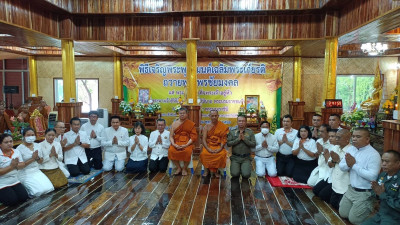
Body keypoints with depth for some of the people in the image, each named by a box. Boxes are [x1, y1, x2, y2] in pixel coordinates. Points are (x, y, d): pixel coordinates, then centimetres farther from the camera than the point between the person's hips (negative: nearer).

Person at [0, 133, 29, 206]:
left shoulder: (16, 152, 3)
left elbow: (22, 165, 2)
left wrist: (16, 165, -19)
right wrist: (11, 166, -24)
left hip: (15, 181, 5)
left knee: (24, 198, -4)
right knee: (13, 201, -13)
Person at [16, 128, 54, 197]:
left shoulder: (37, 145, 6)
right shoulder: (19, 148, -11)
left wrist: (37, 158, -10)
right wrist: (32, 158, -18)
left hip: (37, 171, 5)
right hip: (26, 174, -5)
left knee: (49, 188, -14)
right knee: (40, 190, -21)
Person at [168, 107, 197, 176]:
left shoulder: (191, 124, 3)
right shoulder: (174, 124, 10)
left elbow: (193, 137, -4)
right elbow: (171, 136, 5)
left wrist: (186, 145, -17)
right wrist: (174, 144, -14)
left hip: (187, 143, -2)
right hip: (176, 142, 2)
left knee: (187, 151, -34)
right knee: (171, 150, -28)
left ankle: (184, 168, -6)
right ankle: (178, 168, -6)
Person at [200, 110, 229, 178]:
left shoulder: (223, 127, 3)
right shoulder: (206, 127, 5)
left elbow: (223, 139, -2)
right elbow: (204, 140, -3)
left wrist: (220, 148, -19)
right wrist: (208, 149, -21)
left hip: (218, 146, 0)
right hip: (208, 146, 0)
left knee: (222, 154, -32)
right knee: (204, 153, -32)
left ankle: (215, 170, -10)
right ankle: (206, 169, -9)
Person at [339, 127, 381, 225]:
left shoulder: (373, 154, -20)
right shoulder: (351, 149, 2)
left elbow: (373, 177, -29)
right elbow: (341, 166, 4)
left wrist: (354, 165, -25)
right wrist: (348, 164, -19)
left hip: (365, 193, -7)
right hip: (351, 189, 7)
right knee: (343, 214, 15)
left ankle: (372, 207, 21)